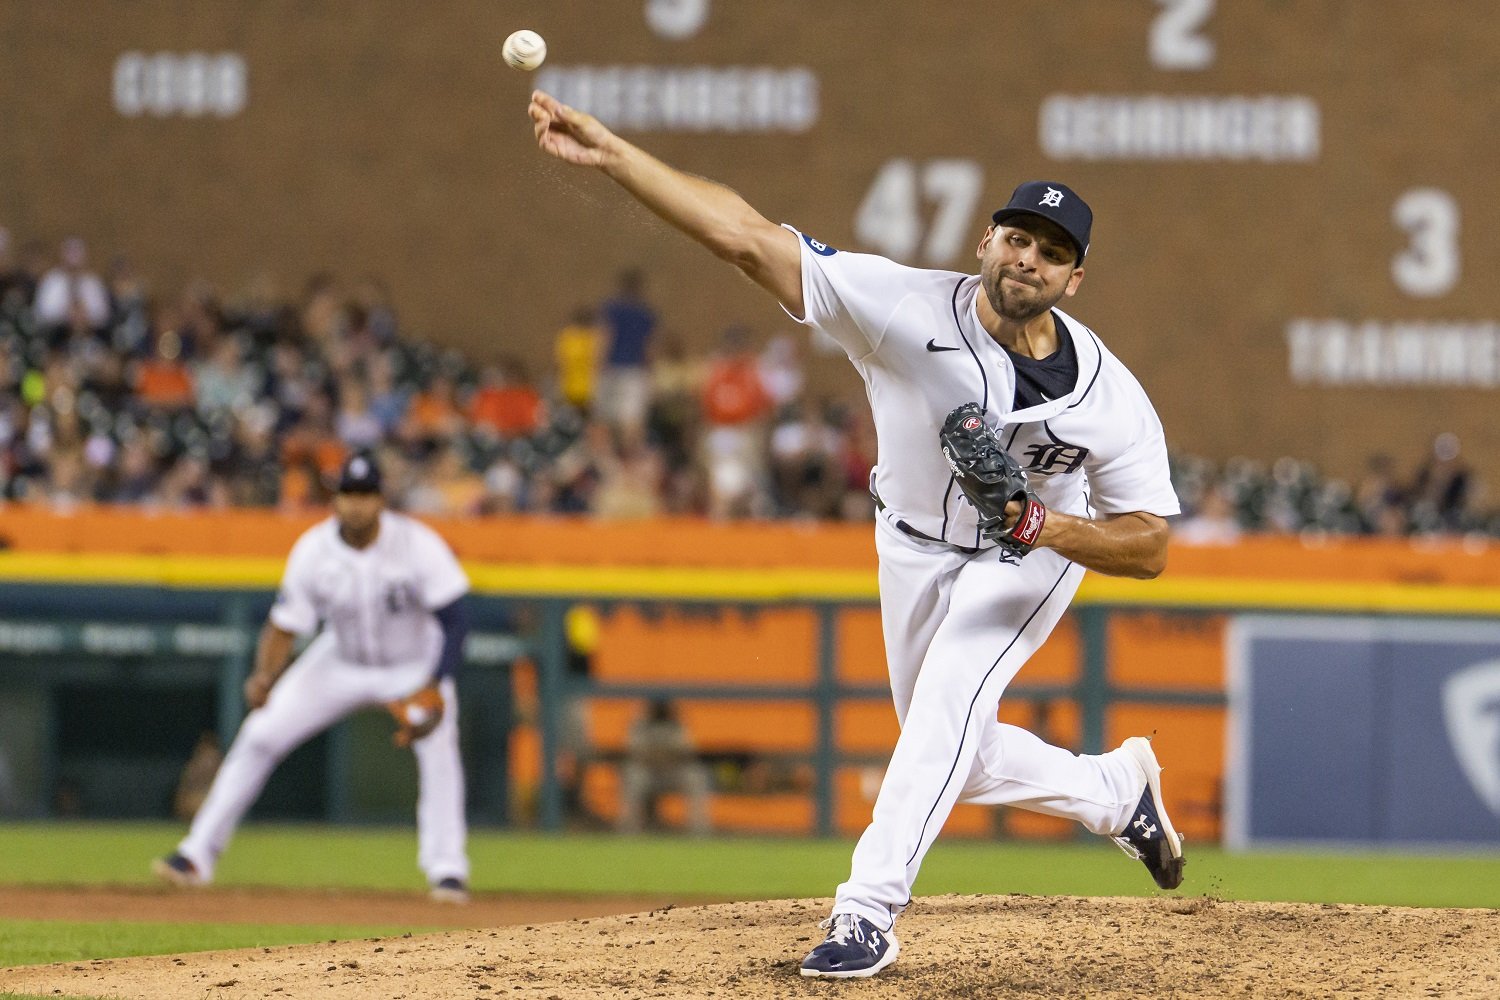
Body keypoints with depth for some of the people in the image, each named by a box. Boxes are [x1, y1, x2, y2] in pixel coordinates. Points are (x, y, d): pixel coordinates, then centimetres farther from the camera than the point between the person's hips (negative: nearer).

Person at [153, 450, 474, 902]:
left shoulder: (417, 545, -28)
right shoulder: (313, 551, -22)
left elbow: (455, 619, -27)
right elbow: (283, 625, -19)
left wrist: (433, 687, -41)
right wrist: (264, 675, -40)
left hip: (413, 663, -2)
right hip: (342, 660, 2)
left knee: (438, 745, -28)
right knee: (260, 735, -6)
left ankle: (447, 871, -18)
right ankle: (197, 855, 3)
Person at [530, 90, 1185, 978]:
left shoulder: (1112, 399, -27)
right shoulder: (908, 308, -29)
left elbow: (1150, 546, -19)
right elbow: (748, 237, -36)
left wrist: (1047, 526, -38)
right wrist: (608, 153, -45)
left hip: (1033, 558, -3)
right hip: (915, 550, 3)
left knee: (950, 699, -27)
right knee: (953, 760, 13)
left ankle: (870, 911, -27)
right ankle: (1116, 789, 39)